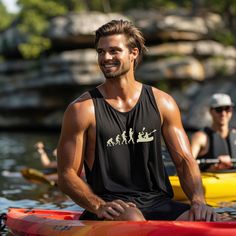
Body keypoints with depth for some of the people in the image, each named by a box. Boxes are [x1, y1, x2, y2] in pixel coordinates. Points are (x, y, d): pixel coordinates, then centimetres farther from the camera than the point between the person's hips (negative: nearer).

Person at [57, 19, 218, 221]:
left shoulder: (162, 103, 10)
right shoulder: (82, 109, 0)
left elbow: (185, 161, 9)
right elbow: (67, 175, -1)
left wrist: (198, 201, -11)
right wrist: (99, 206, -19)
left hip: (158, 204, 4)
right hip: (109, 204, -4)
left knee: (211, 221, -25)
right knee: (132, 219, -40)